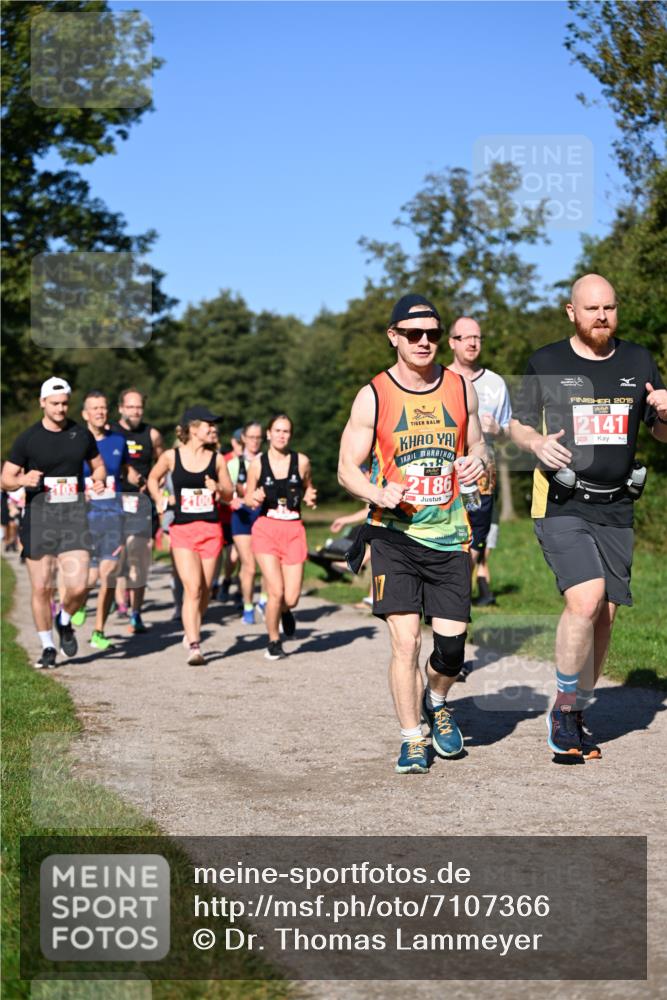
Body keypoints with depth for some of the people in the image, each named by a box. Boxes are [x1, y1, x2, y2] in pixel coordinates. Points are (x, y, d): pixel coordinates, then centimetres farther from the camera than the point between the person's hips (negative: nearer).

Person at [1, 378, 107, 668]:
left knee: (77, 585, -11)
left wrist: (98, 480, -1)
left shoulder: (81, 435, 6)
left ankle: (64, 623, 22)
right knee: (41, 588, 1)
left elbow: (98, 464, 21)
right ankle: (48, 647, 19)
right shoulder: (27, 439, 0)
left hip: (73, 517, 1)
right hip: (38, 518, -1)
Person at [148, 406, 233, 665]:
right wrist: (159, 500, 3)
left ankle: (192, 633, 30)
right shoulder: (171, 457, -1)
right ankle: (193, 646, -14)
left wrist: (218, 488, -9)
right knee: (192, 588, -14)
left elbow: (229, 494, 11)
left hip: (211, 529, 3)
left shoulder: (217, 459, 4)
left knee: (205, 590, 8)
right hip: (182, 529, -2)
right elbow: (153, 478, 17)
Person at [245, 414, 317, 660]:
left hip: (293, 531, 1)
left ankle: (284, 611, 36)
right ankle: (273, 642, 11)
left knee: (291, 598, -4)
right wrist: (254, 499, -14)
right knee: (276, 591, -13)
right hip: (266, 529, -1)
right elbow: (248, 498, 9)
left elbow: (308, 489, 18)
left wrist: (310, 498, -4)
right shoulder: (257, 463, 0)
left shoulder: (301, 461, 2)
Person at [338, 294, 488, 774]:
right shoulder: (374, 396, -3)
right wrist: (379, 493, -19)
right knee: (405, 638, -9)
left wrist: (478, 461, -6)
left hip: (449, 534, 2)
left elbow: (477, 445, 18)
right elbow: (347, 468, 1)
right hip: (394, 533, -2)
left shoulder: (461, 388, 6)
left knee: (452, 639, -1)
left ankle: (436, 702, 32)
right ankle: (412, 739, 8)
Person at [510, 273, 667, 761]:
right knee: (585, 601, -21)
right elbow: (518, 425, 8)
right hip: (561, 506, -4)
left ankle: (576, 716, 21)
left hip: (616, 509, 4)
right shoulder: (546, 363, 2)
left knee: (605, 614, 5)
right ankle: (564, 709, -4)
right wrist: (537, 443, -14)